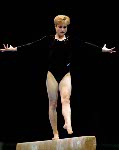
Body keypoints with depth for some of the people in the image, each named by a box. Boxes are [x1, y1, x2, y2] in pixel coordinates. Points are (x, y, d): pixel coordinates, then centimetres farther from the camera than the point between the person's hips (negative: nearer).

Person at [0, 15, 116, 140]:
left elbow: (86, 45, 0)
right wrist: (14, 49, -7)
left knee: (65, 98, -22)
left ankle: (68, 125, -42)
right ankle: (55, 133, 11)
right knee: (53, 104, 4)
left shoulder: (70, 40, 7)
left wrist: (102, 49, -8)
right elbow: (32, 45, 0)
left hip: (66, 74, 0)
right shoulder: (49, 39, 4)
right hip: (52, 74, 0)